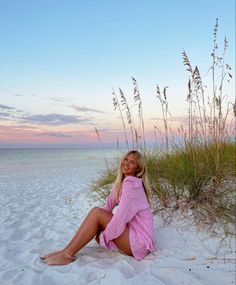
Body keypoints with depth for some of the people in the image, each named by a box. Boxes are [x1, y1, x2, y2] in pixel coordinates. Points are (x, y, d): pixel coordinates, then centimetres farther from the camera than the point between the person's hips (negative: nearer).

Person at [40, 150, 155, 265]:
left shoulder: (131, 183, -21)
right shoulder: (121, 181, 8)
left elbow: (121, 216, -23)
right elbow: (109, 205, 8)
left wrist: (104, 237, -13)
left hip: (140, 240, -8)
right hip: (130, 231, 8)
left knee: (97, 213, -19)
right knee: (96, 212, -2)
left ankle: (68, 255, -10)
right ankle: (66, 250, 0)